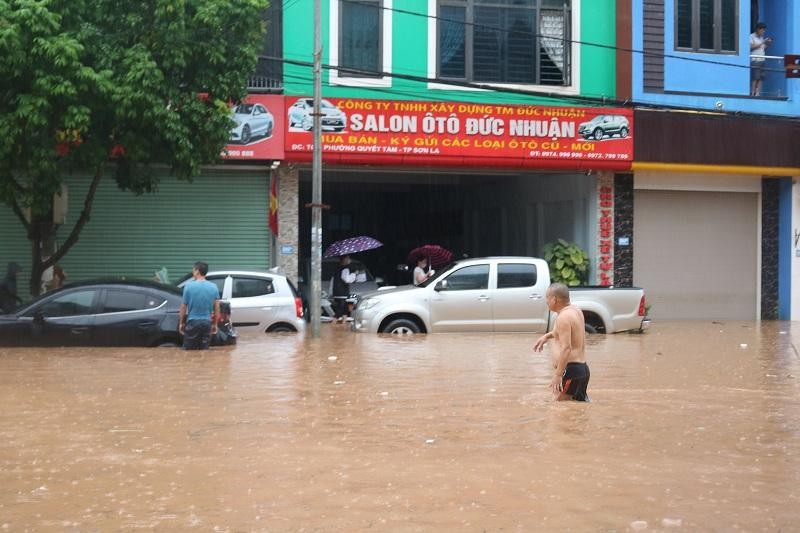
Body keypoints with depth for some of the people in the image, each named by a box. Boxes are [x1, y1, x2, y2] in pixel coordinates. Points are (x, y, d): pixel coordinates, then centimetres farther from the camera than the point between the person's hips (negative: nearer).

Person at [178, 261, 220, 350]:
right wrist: (215, 324, 14)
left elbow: (183, 306, -3)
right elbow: (217, 308, 3)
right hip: (207, 323, 3)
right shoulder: (213, 287, 0)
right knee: (204, 350, 8)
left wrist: (181, 323, 8)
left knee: (189, 351, 5)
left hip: (192, 322, -3)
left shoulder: (189, 286, -9)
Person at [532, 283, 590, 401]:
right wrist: (547, 335, 28)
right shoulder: (576, 311, 13)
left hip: (570, 368, -10)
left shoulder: (563, 317, -16)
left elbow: (566, 348, -24)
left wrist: (558, 374, -26)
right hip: (583, 368, 10)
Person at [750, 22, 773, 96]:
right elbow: (751, 47, -12)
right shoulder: (751, 37, -1)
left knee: (760, 78, 0)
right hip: (754, 60, -7)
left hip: (762, 60, 7)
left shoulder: (762, 38, 20)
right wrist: (762, 43, -12)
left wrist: (768, 44, 5)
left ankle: (757, 93, -1)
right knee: (755, 78, -12)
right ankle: (752, 93, -11)